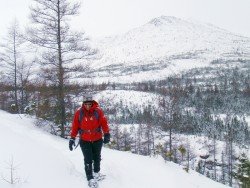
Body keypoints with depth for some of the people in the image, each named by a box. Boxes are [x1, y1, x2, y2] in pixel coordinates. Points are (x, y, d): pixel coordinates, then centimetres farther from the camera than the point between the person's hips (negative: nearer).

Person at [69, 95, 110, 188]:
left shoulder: (98, 111, -11)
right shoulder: (79, 112, -9)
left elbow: (104, 122, -7)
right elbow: (75, 126, -4)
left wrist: (107, 134, -11)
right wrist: (72, 138, -5)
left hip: (97, 139, 1)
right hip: (84, 140, -1)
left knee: (97, 157, 18)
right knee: (88, 160, -5)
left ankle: (96, 172, 40)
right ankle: (90, 179, 2)